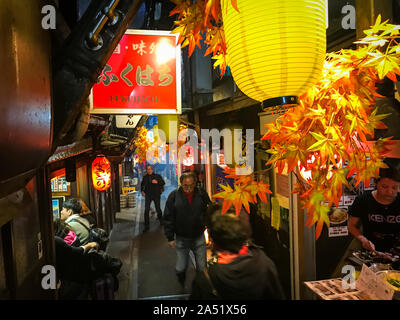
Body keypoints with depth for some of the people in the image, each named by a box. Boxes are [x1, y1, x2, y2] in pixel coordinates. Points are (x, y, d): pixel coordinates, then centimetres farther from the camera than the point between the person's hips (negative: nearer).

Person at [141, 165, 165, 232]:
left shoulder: (157, 176, 0)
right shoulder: (145, 177, 7)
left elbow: (163, 183, -3)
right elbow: (142, 184, 21)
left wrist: (157, 182, -20)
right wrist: (142, 191, 5)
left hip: (156, 195, -1)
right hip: (148, 195, 1)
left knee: (158, 209, 10)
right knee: (146, 210, -7)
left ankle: (161, 220, 39)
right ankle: (146, 226, 1)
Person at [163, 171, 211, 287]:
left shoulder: (202, 195, -7)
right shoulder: (174, 196, -9)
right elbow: (168, 218, -4)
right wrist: (170, 238, -4)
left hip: (199, 237, 0)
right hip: (181, 239, 0)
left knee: (202, 267, 9)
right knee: (180, 268, 12)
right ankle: (181, 286, 44)